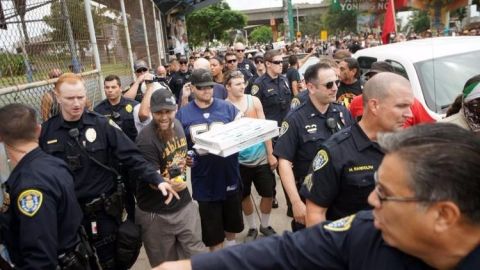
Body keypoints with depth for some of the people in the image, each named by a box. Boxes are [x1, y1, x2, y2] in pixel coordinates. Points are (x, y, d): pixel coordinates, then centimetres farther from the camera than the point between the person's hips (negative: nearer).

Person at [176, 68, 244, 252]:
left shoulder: (228, 108, -4)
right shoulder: (183, 114, -3)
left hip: (229, 176, 2)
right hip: (204, 180, -1)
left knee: (231, 220, 25)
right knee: (212, 230, 12)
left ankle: (232, 247, 52)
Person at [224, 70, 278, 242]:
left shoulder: (254, 101, -3)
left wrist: (270, 154, -2)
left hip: (261, 157, 2)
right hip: (239, 160, -1)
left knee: (268, 193, 9)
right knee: (244, 196, 12)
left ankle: (265, 225, 33)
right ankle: (252, 228, 33)